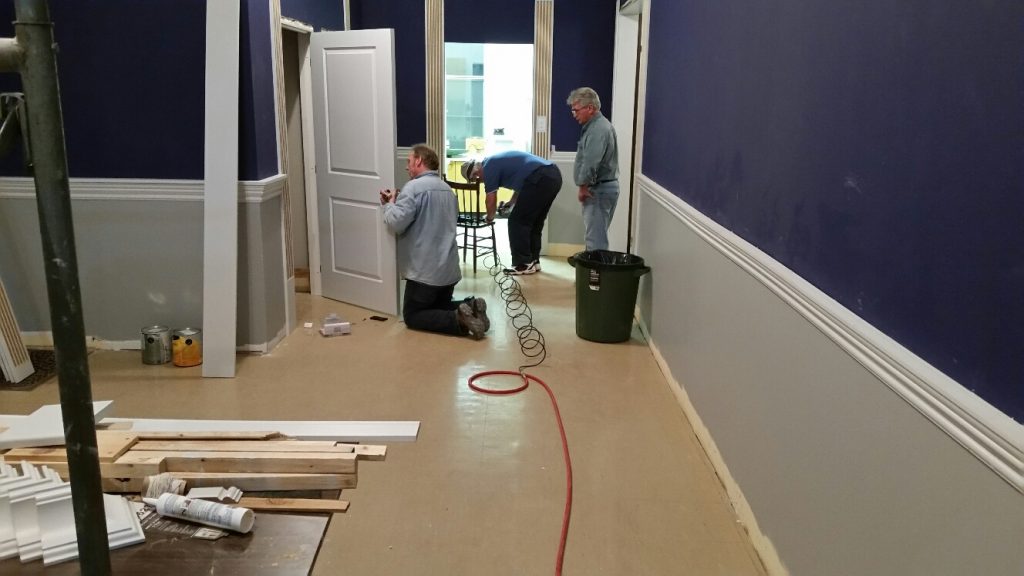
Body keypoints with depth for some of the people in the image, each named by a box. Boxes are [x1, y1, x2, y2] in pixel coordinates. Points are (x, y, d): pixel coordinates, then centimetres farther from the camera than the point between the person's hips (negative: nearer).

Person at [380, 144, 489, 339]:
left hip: (425, 270, -8)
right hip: (449, 269, 8)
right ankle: (470, 308, -3)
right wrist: (397, 201, 19)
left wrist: (390, 204, 1)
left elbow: (396, 223, -19)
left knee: (412, 316, 6)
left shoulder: (414, 187, -14)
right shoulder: (447, 189, 13)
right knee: (439, 307, 25)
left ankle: (458, 320, -17)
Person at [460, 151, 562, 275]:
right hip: (554, 175, 10)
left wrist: (489, 218, 23)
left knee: (517, 222, 1)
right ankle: (533, 261, 25)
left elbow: (491, 201, 5)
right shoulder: (496, 161, 28)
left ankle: (524, 265, 6)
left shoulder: (489, 167, 1)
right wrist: (510, 203, 41)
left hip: (540, 180, -10)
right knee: (534, 223, 20)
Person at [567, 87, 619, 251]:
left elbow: (590, 163, -26)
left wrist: (583, 187, -14)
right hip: (599, 189, 10)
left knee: (596, 239, -9)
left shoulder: (598, 129, -18)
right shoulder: (596, 125, 16)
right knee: (596, 236, 15)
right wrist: (585, 187, 13)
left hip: (599, 190, -10)